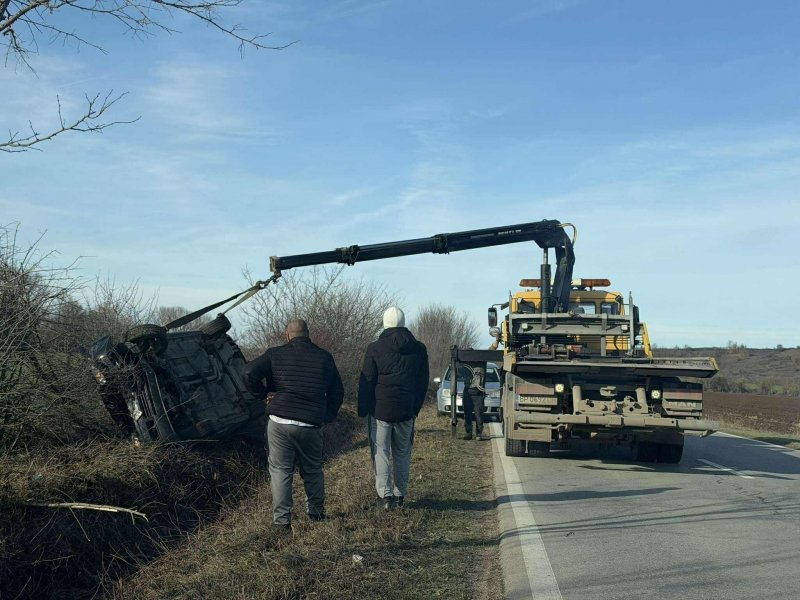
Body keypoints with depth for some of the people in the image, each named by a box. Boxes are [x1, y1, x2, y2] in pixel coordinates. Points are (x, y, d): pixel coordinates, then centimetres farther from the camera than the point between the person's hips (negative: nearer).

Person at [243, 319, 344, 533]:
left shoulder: (275, 354, 1)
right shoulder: (324, 357, 7)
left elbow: (249, 373, -9)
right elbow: (337, 391, 12)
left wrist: (264, 392, 6)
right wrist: (328, 416, 23)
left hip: (280, 423, -2)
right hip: (311, 426, 2)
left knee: (280, 471, 5)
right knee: (313, 470, 18)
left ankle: (282, 521, 3)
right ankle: (316, 512, 28)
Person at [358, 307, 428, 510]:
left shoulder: (375, 348, -7)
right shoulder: (419, 349, 4)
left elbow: (366, 382, -5)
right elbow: (423, 383, 9)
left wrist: (362, 411, 2)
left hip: (380, 410, -3)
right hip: (406, 411, 3)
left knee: (381, 452, 4)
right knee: (402, 453, 13)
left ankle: (385, 494, -2)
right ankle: (400, 494, 17)